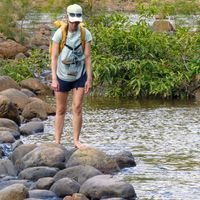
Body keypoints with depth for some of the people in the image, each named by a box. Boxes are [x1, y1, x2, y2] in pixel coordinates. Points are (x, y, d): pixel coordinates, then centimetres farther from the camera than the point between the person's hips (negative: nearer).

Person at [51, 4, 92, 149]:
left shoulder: (86, 34, -11)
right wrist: (54, 79, -18)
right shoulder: (60, 33, -15)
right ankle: (57, 141, 10)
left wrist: (89, 79, -9)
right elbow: (54, 57, -13)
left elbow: (87, 57, -8)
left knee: (77, 108, -4)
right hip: (62, 76, -1)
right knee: (61, 110, 7)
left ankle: (76, 140, 1)